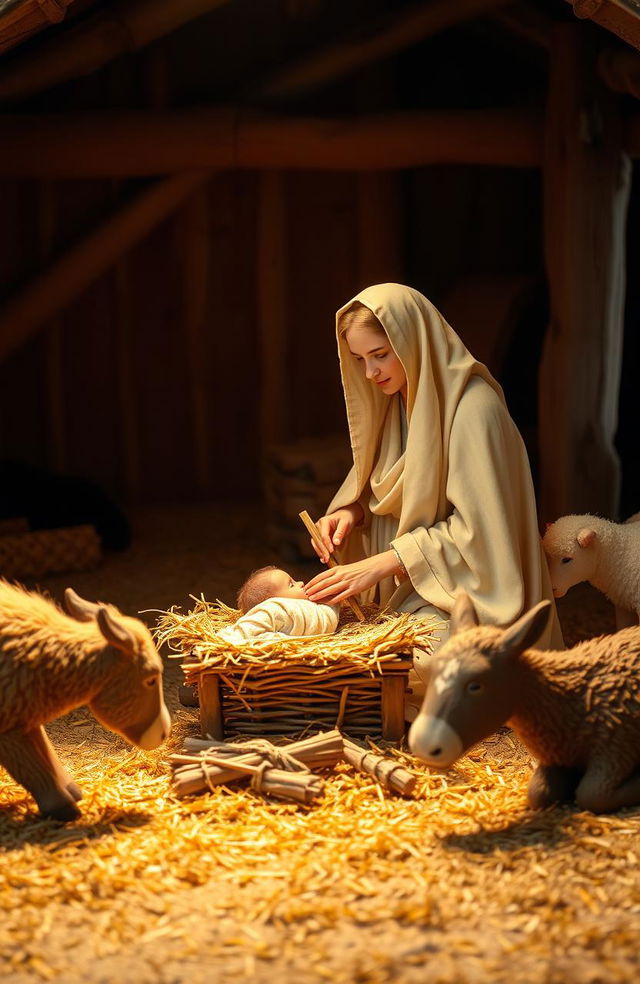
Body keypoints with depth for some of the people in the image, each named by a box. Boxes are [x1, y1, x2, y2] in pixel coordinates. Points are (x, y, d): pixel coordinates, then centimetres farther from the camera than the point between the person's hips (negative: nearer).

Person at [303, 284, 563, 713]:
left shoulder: (473, 407, -19)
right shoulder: (398, 400, 7)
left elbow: (477, 528, -21)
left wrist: (380, 565, -22)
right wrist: (350, 510, -6)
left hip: (466, 594, -8)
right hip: (410, 590, 8)